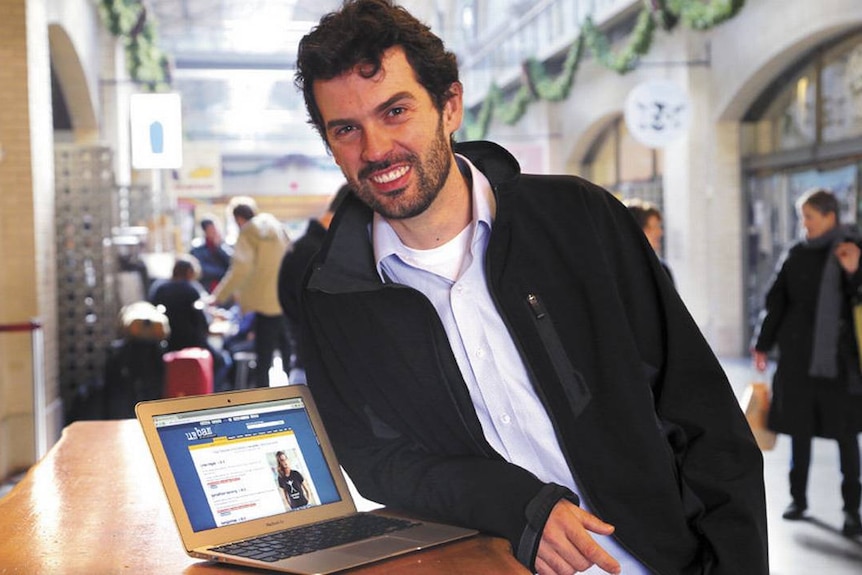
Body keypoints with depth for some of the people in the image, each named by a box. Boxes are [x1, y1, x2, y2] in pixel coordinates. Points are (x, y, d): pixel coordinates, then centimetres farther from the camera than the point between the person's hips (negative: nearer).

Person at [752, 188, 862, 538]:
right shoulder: (796, 255, 5)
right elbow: (776, 300, 9)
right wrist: (762, 344, 9)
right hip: (799, 355, 3)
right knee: (800, 427, 9)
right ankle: (798, 499, 21)